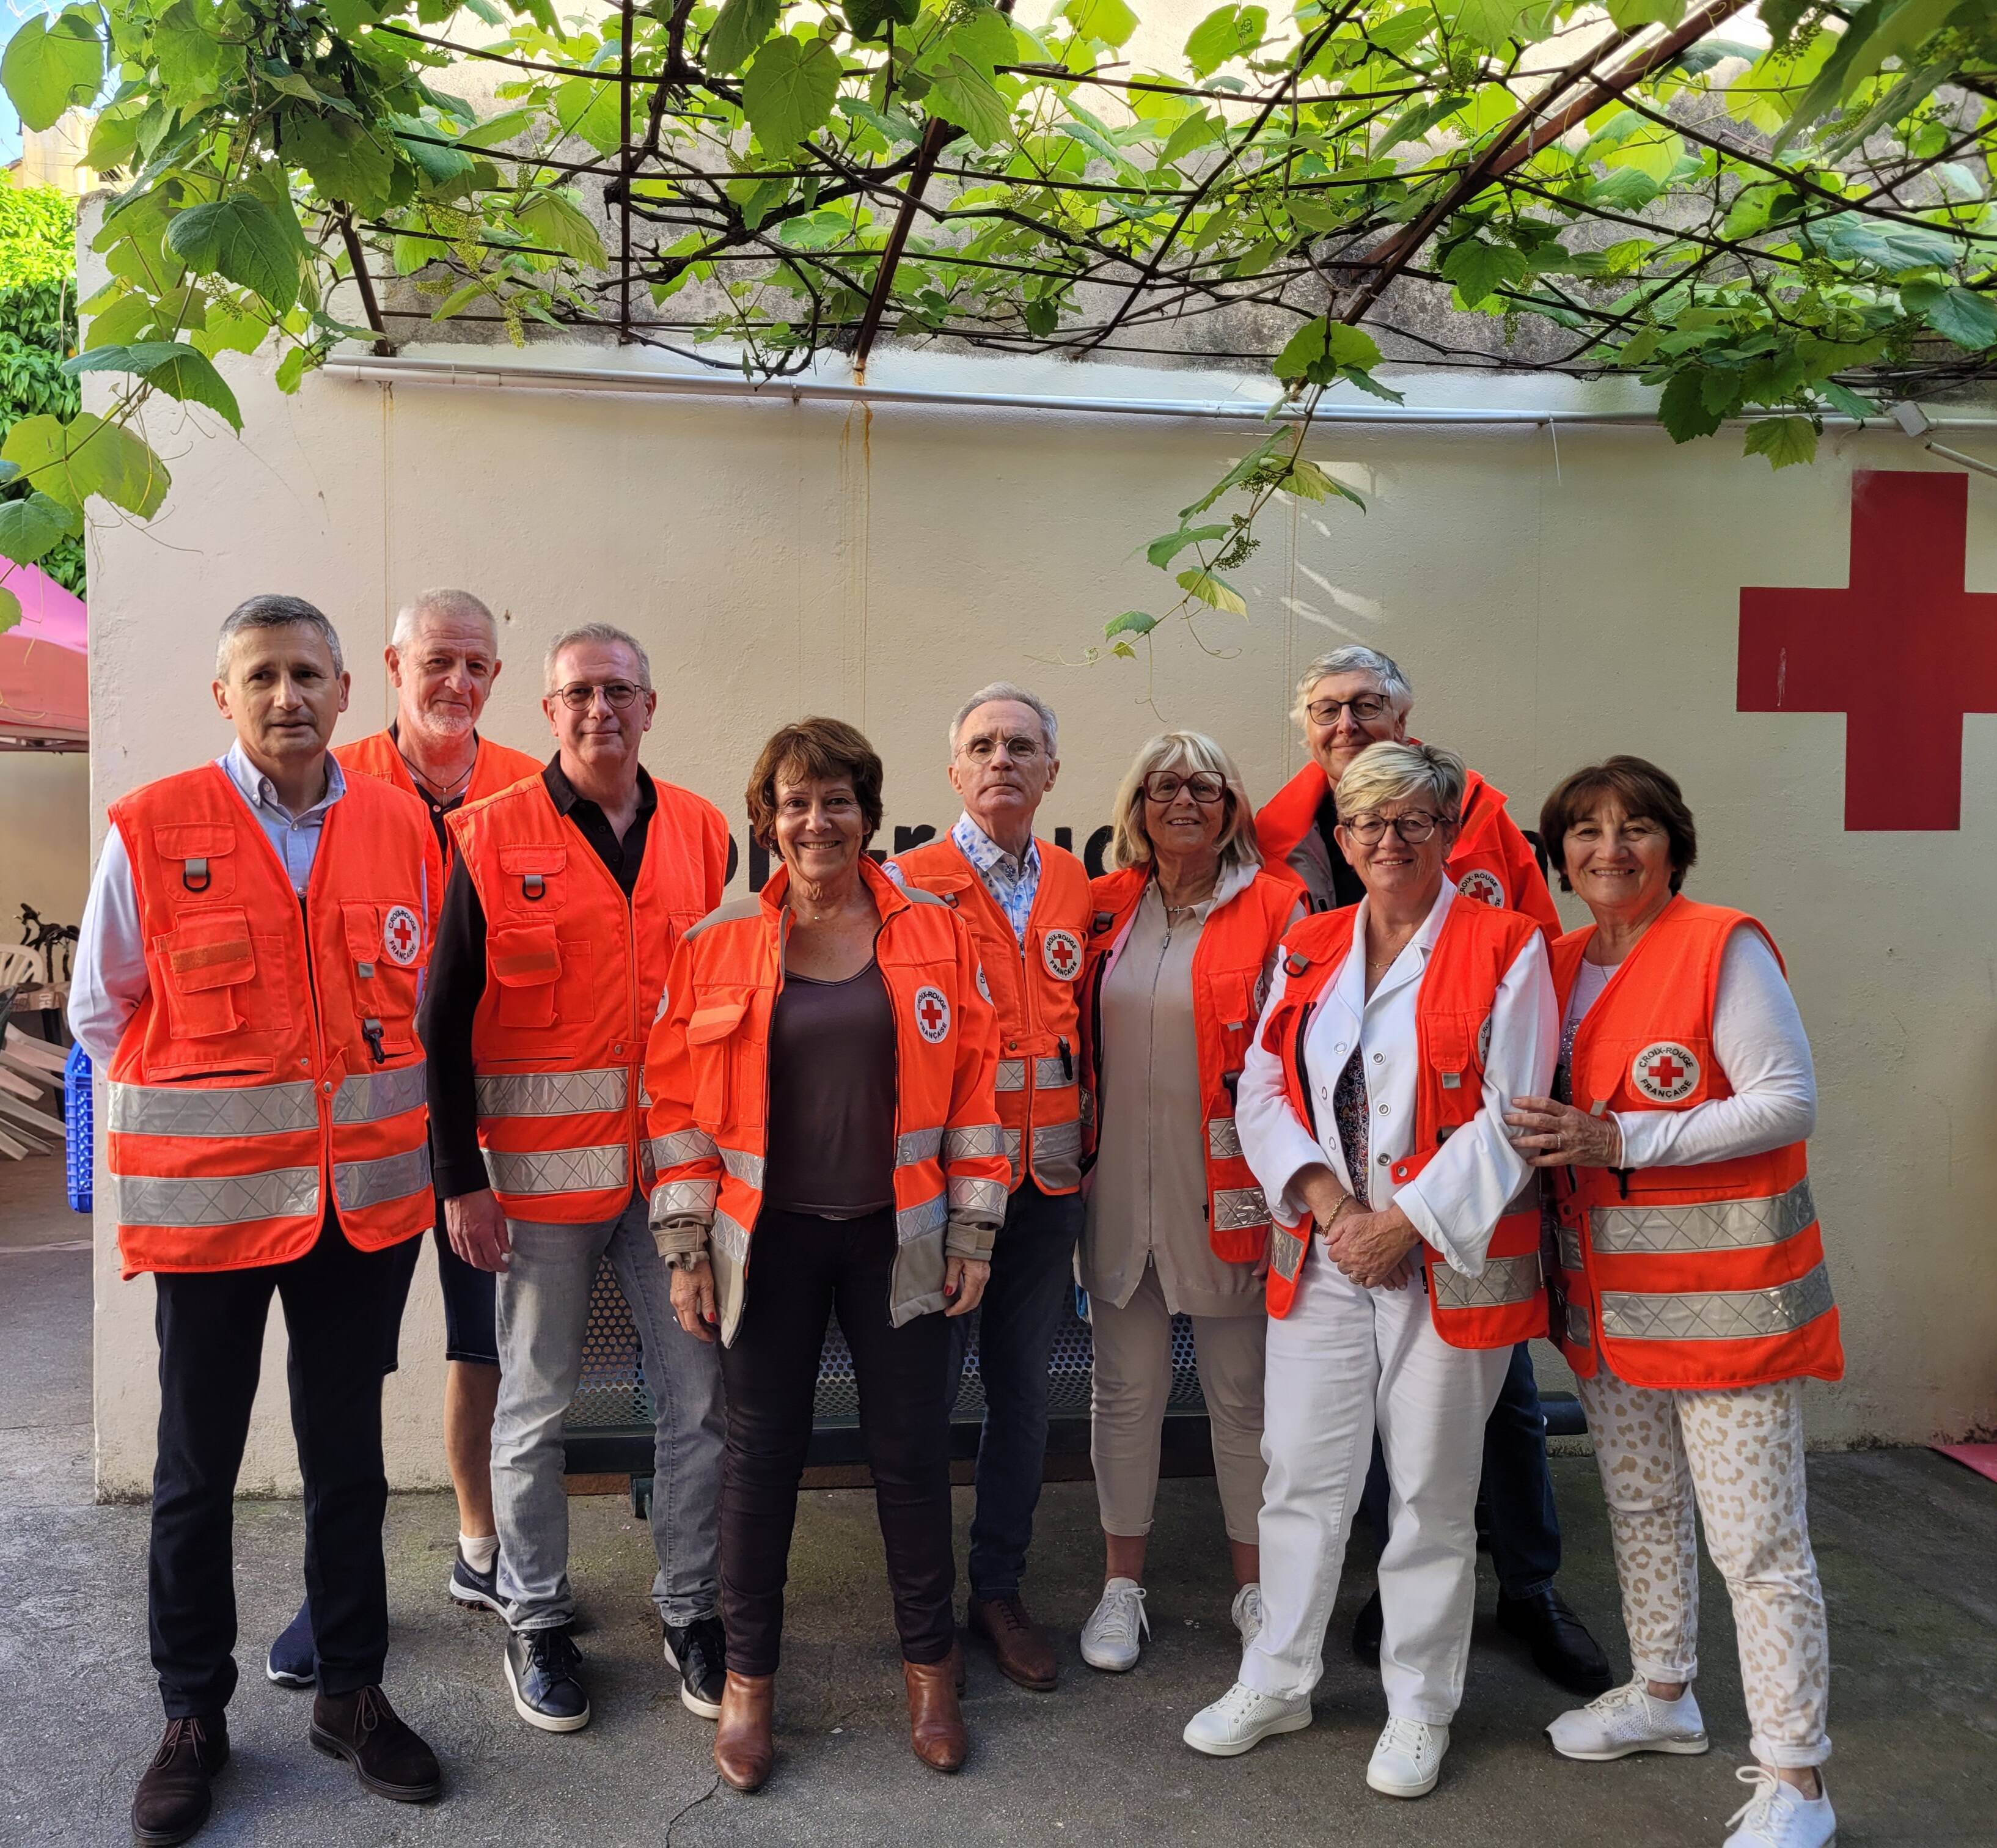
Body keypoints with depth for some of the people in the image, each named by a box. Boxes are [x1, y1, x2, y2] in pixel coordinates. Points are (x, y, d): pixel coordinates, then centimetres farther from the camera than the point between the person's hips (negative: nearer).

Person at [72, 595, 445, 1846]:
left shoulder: (402, 827, 1)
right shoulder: (151, 831, -7)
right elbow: (100, 1012, 3)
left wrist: (368, 1092, 7)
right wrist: (218, 1097, 4)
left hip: (367, 1193, 2)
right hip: (209, 1199, -2)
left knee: (350, 1456, 15)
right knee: (198, 1469, 12)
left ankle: (353, 1693, 33)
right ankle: (193, 1717, 33)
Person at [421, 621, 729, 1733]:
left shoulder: (704, 833, 4)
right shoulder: (494, 837, -4)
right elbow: (445, 1019, -4)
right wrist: (461, 1177, -8)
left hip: (679, 1163, 3)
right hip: (542, 1173, -2)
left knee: (699, 1399, 9)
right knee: (535, 1407, 11)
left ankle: (693, 1609, 28)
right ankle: (538, 1619, 31)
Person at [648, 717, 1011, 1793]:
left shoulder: (933, 933, 0)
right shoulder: (717, 945, -2)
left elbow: (974, 1085, 1)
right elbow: (680, 1102, 0)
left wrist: (973, 1233, -1)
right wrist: (684, 1249, -3)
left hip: (898, 1239, 0)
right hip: (767, 1240, 0)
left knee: (912, 1449, 10)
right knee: (762, 1452, 12)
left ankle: (929, 1663, 31)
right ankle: (749, 1674, 31)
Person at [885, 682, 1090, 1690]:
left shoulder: (1075, 885, 8)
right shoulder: (910, 881, -6)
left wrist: (1083, 1127, 10)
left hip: (1049, 1174, 5)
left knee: (1023, 1390, 14)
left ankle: (999, 1587, 30)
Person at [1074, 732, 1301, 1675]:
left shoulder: (1274, 907, -4)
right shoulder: (1106, 907, 7)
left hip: (1227, 1190, -3)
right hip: (1120, 1185, 3)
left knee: (1244, 1393, 11)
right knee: (1126, 1388, 13)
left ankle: (1255, 1584, 31)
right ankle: (1121, 1582, 30)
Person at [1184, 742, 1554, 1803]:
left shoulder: (1503, 949, -5)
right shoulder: (1307, 950, 9)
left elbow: (1511, 1117, -11)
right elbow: (1263, 1090, 5)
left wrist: (1404, 1222, -14)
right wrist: (1327, 1202, -9)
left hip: (1448, 1264, -3)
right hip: (1322, 1255, 4)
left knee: (1432, 1492, 9)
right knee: (1301, 1473, 11)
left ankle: (1419, 1707, 29)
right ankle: (1277, 1681, 30)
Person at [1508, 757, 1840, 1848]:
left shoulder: (1723, 948, -11)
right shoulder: (1558, 963, 8)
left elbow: (1789, 1102, -17)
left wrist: (1619, 1141, -21)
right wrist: (1552, 1139, -3)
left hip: (1721, 1286, -7)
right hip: (1605, 1286, 7)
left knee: (1757, 1540, 0)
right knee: (1640, 1505, 20)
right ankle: (1662, 1695, 39)